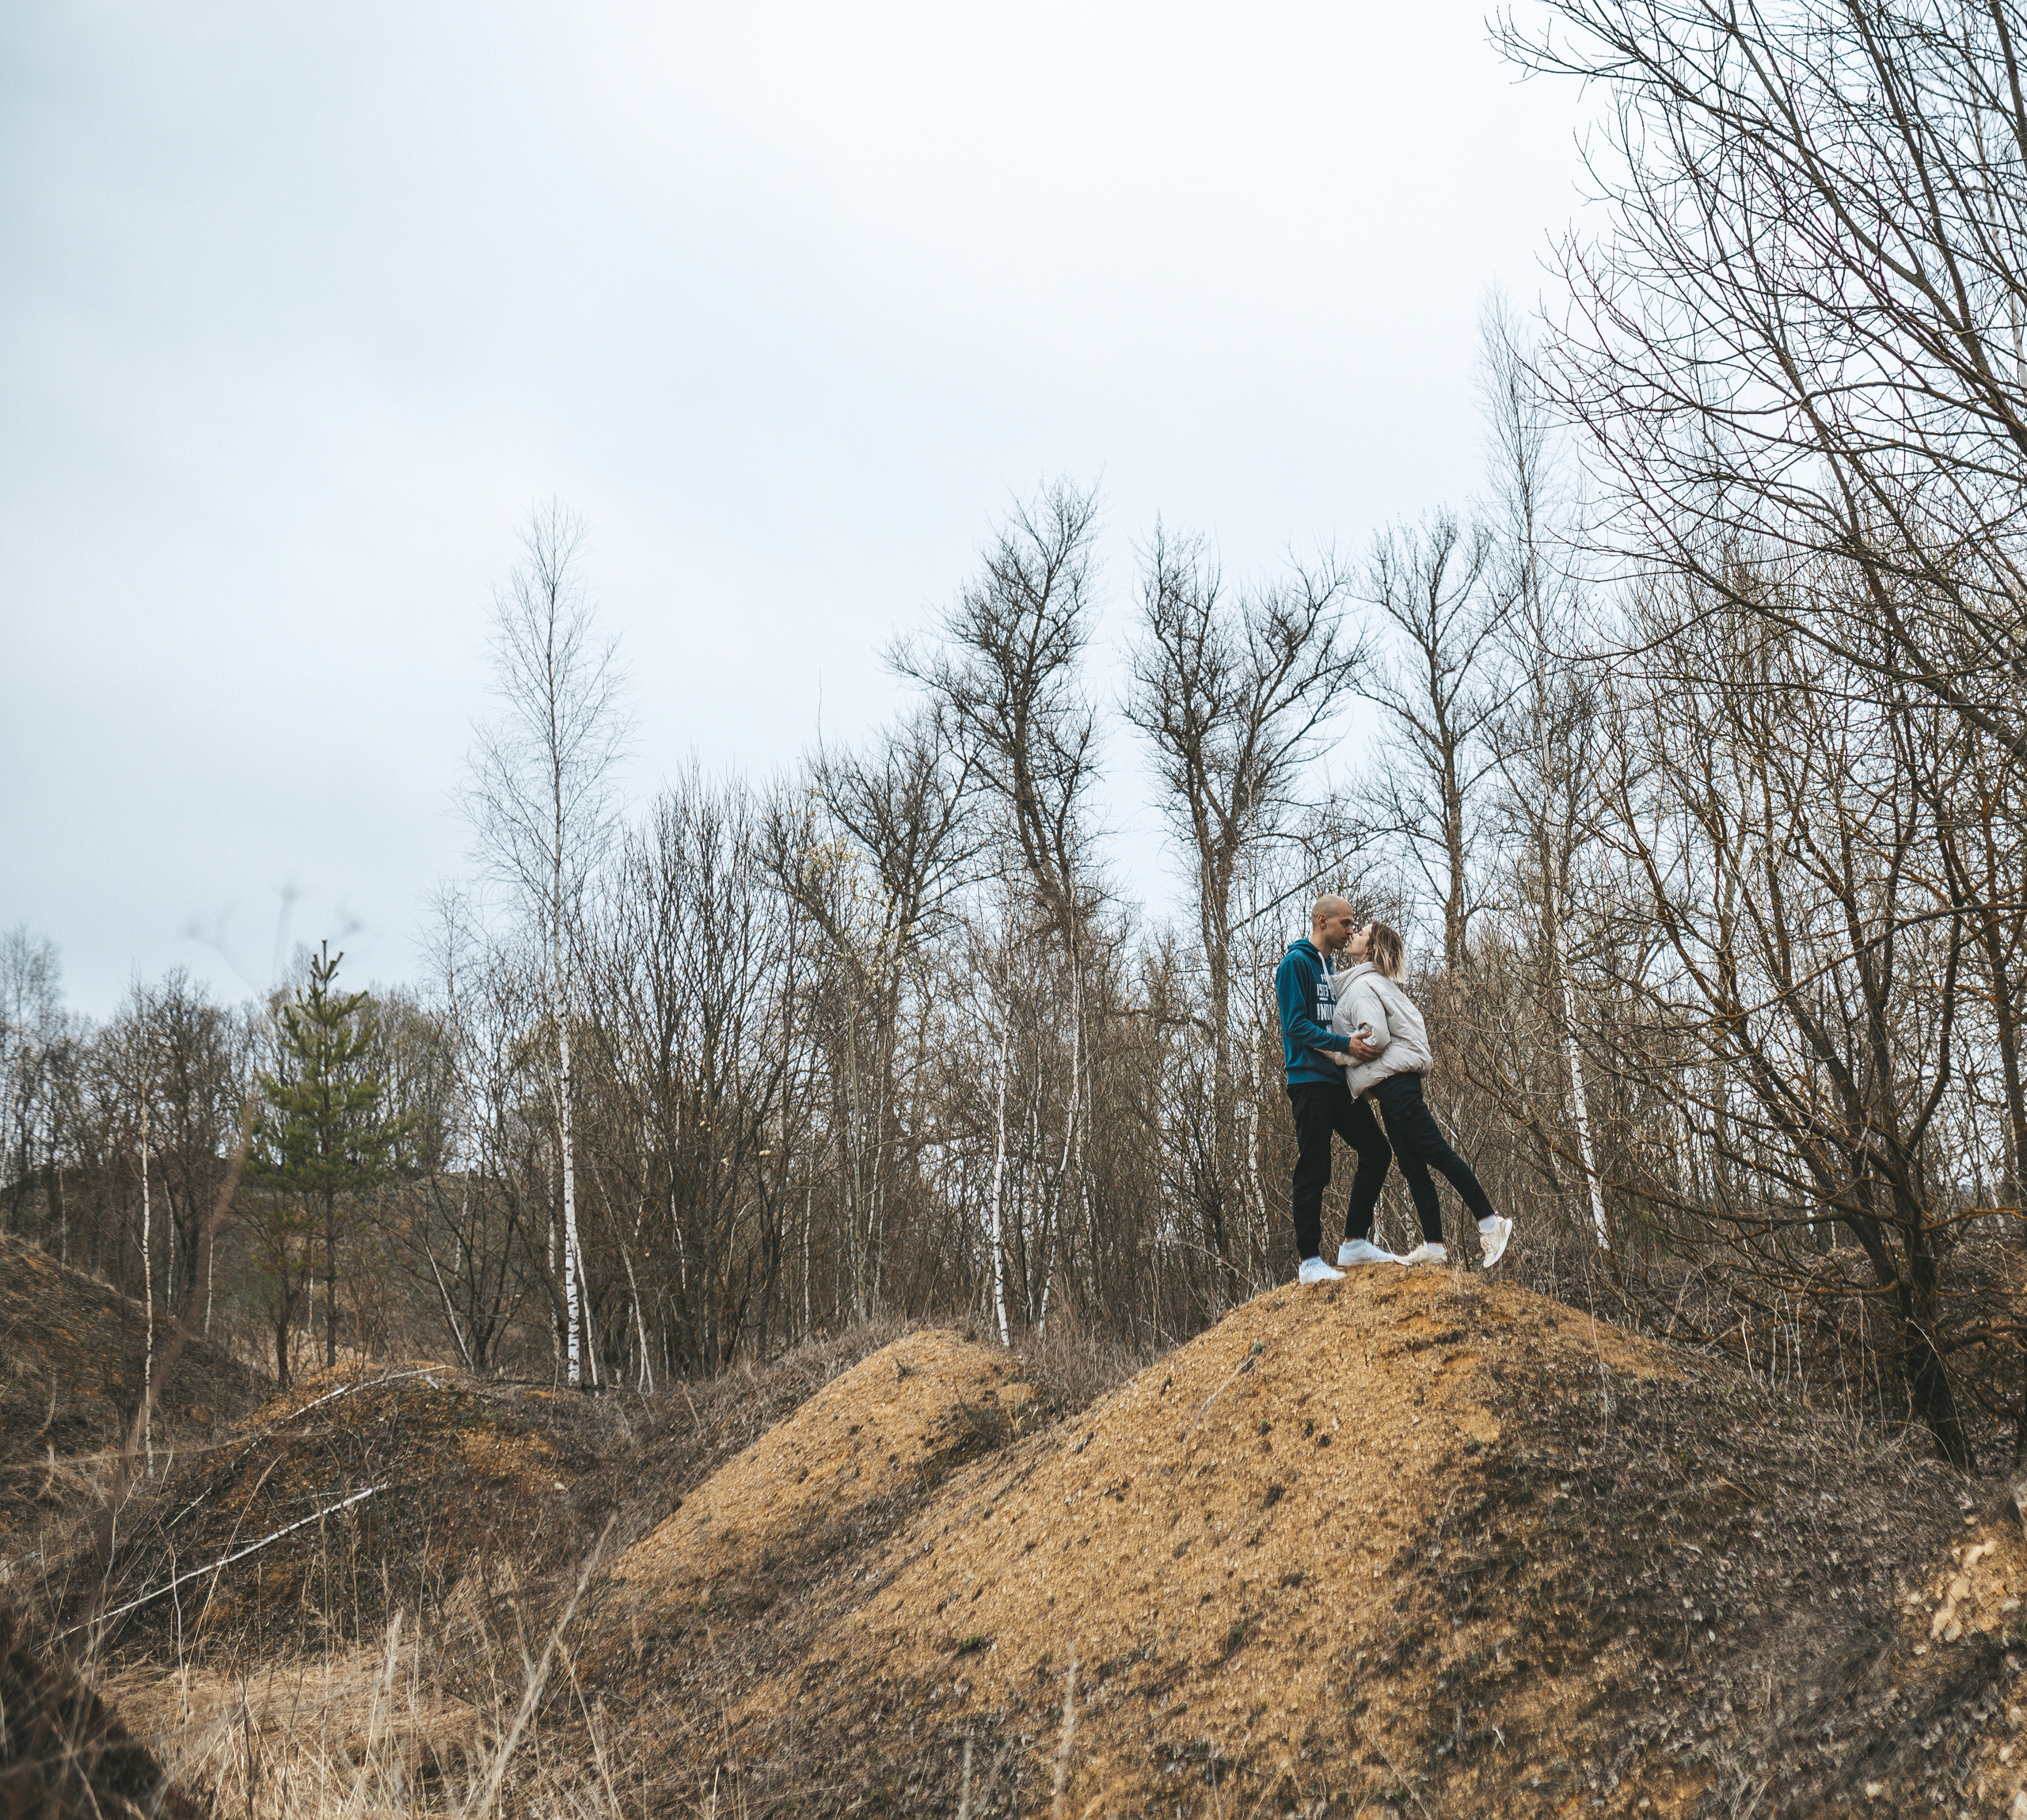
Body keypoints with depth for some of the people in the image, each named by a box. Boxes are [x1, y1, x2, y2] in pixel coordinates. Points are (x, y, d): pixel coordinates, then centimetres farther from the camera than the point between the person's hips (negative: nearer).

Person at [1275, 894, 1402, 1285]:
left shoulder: (1327, 969, 21)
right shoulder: (1296, 963, -7)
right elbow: (1296, 1025, -16)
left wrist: (1359, 1046, 7)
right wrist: (1344, 1044, -23)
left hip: (1338, 1081, 9)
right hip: (1310, 1081, -9)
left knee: (1376, 1151, 7)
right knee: (1313, 1172, -6)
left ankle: (1355, 1242, 14)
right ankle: (1310, 1262, -2)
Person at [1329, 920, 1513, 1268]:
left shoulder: (1362, 985, -7)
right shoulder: (1354, 984, 23)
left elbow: (1376, 1037, -17)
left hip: (1392, 1079, -10)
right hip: (1393, 1083, 10)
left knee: (1435, 1150, -10)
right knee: (1412, 1167, 6)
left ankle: (1490, 1222, -9)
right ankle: (1434, 1246, 4)